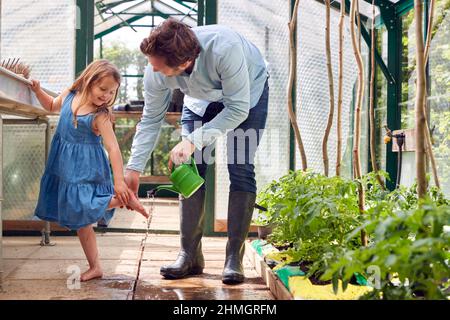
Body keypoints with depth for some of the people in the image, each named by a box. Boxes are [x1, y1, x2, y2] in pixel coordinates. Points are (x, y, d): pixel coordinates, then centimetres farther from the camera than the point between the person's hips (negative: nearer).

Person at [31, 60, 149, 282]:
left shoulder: (100, 116, -19)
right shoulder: (69, 96, -2)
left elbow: (113, 148, -24)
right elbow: (52, 106, 21)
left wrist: (119, 181, -30)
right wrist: (38, 91, 6)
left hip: (86, 169, -6)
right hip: (65, 167, 6)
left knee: (83, 211, -24)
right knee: (79, 219, 9)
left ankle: (126, 199, -7)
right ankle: (94, 267, 19)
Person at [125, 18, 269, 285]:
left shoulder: (225, 48, -45)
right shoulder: (155, 73, -29)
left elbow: (238, 109, -36)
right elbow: (151, 120, -15)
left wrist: (194, 141, -41)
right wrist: (134, 168, -18)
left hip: (247, 94, -3)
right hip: (202, 100, 4)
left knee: (240, 169, -14)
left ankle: (234, 257, -7)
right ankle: (190, 255, 0)